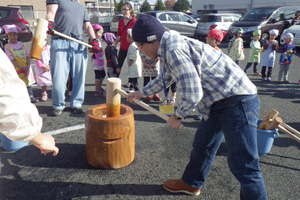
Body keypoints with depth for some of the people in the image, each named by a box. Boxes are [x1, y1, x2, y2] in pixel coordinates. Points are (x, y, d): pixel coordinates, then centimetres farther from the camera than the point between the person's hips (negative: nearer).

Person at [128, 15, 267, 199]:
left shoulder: (174, 50, -23)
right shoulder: (171, 45, 11)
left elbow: (192, 95, -27)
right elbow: (166, 78, 30)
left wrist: (177, 117, -7)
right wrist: (141, 93, 40)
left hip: (237, 102, -11)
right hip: (219, 102, 11)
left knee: (243, 165, -4)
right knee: (202, 145, 22)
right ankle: (191, 184, 43)